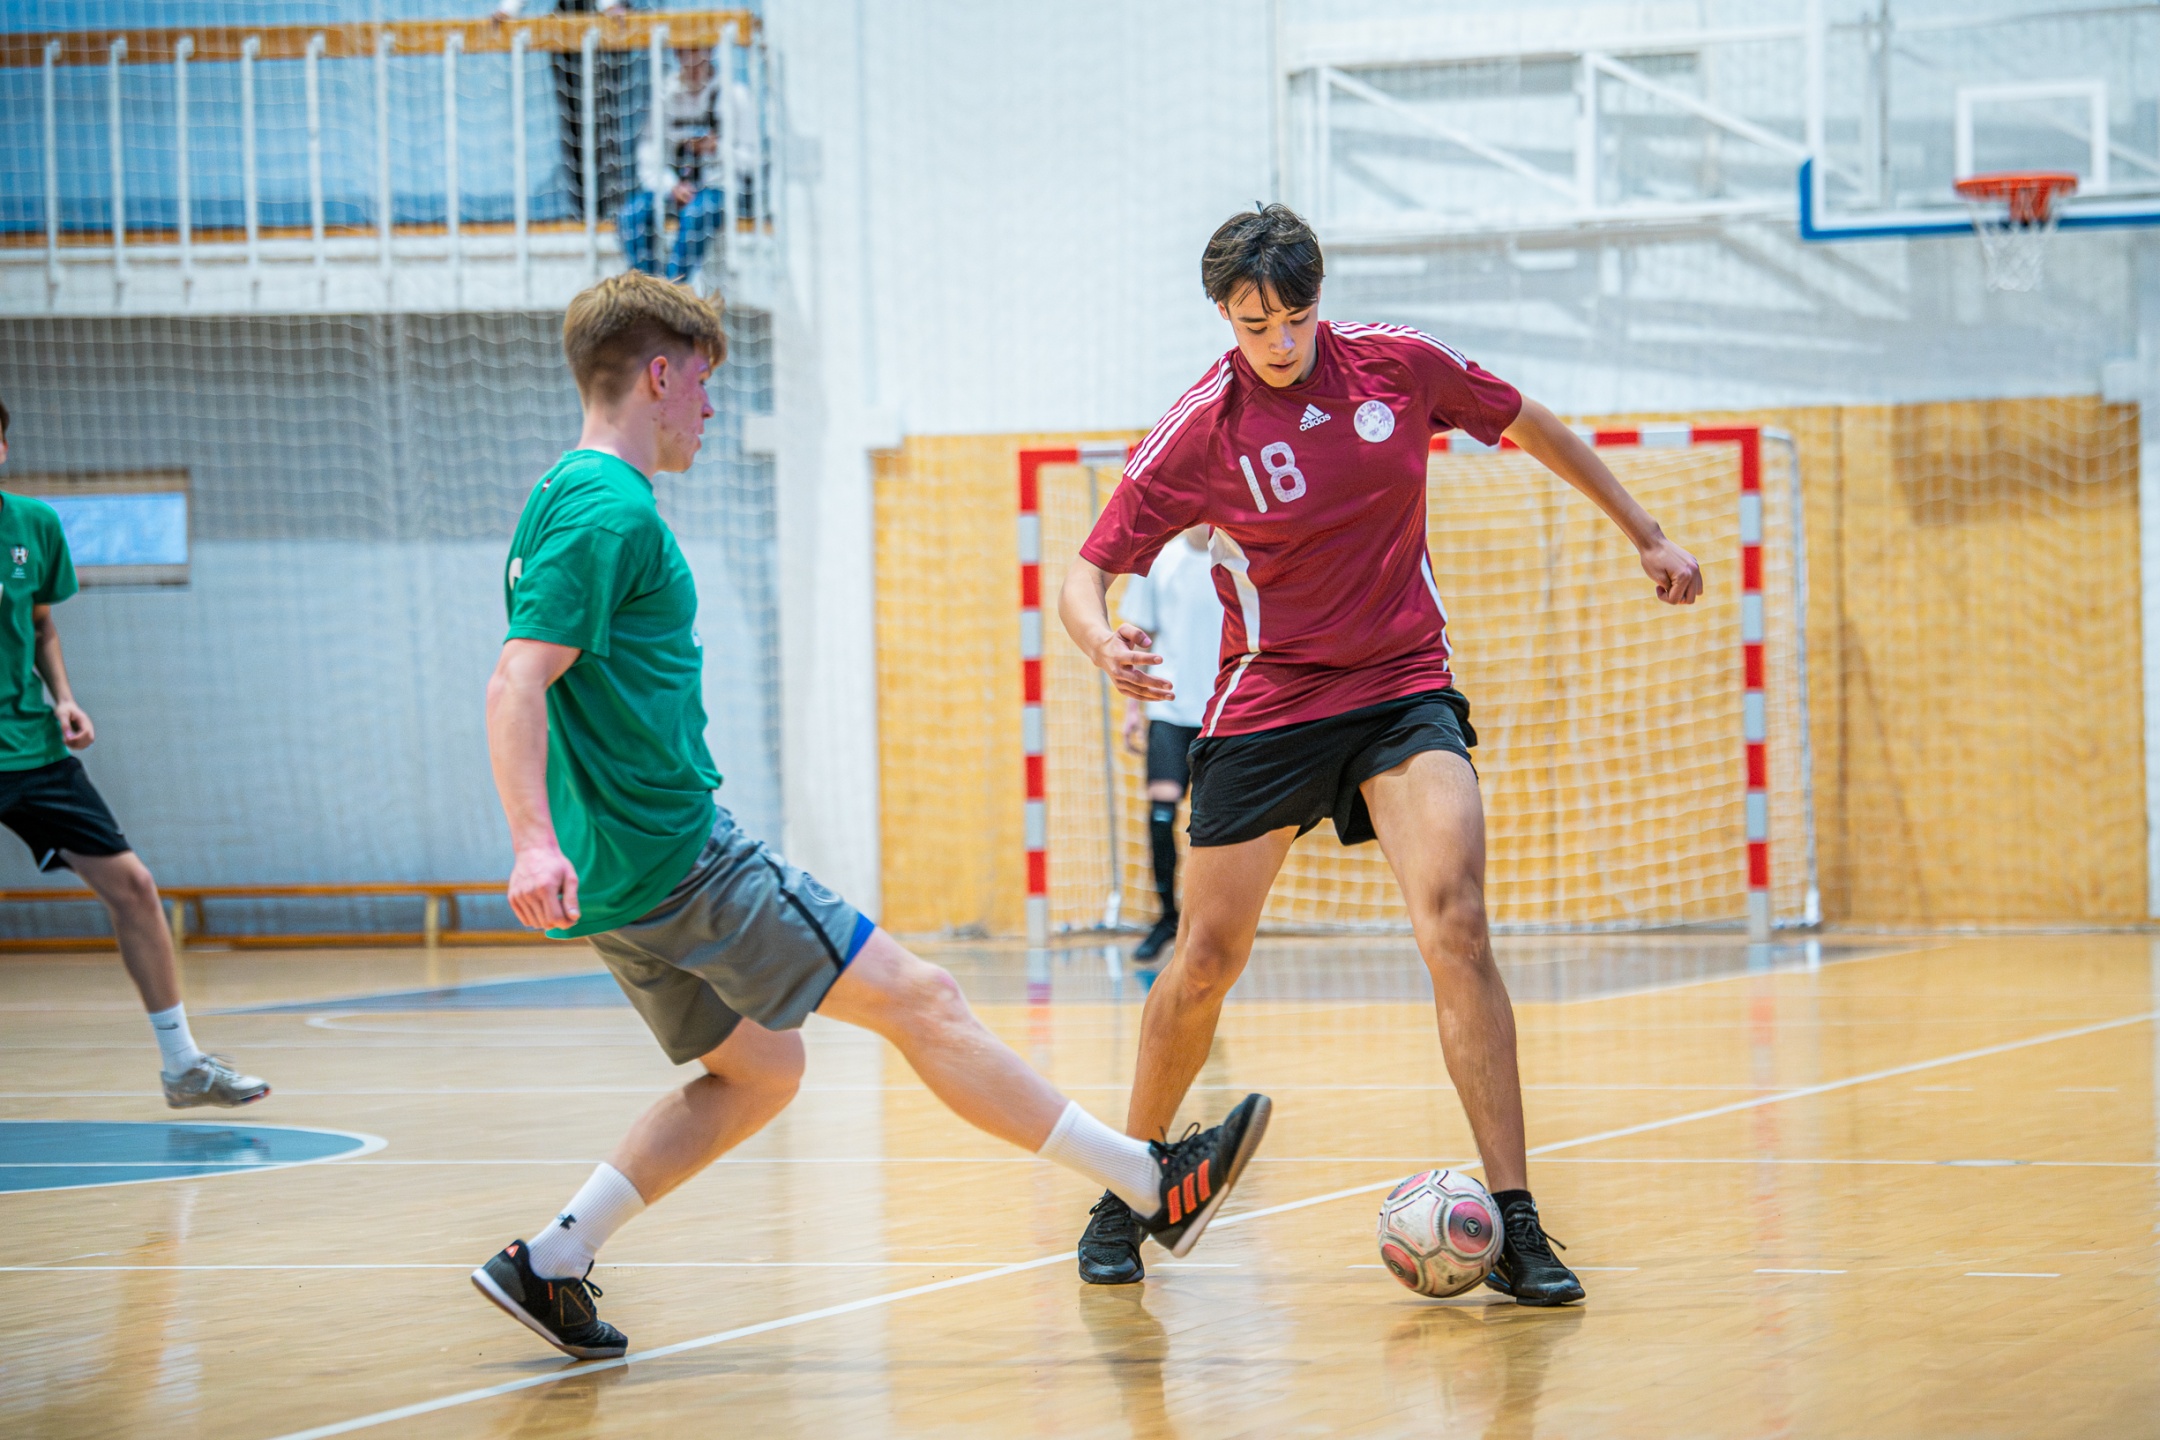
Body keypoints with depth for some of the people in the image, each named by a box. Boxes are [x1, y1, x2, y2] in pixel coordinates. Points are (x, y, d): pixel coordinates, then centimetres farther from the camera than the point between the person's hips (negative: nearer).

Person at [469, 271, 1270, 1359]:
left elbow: (536, 685, 27)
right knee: (918, 999, -6)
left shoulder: (562, 499, 16)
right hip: (679, 858, -10)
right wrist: (535, 842, -36)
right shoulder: (612, 509, -14)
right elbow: (520, 682, -24)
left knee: (756, 1071, 17)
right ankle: (1154, 1189, -3)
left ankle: (548, 1263, 10)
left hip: (624, 876, 10)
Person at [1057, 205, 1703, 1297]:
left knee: (1454, 919, -20)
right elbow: (1089, 569, -8)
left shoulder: (1400, 364, -5)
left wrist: (1644, 535, 20)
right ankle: (1127, 1195, 25)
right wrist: (1102, 640, -31)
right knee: (1206, 959, 1)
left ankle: (1512, 1225, -22)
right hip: (1268, 705, -1)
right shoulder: (1200, 432, -11)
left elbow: (1529, 426, 13)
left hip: (1404, 691, 1)